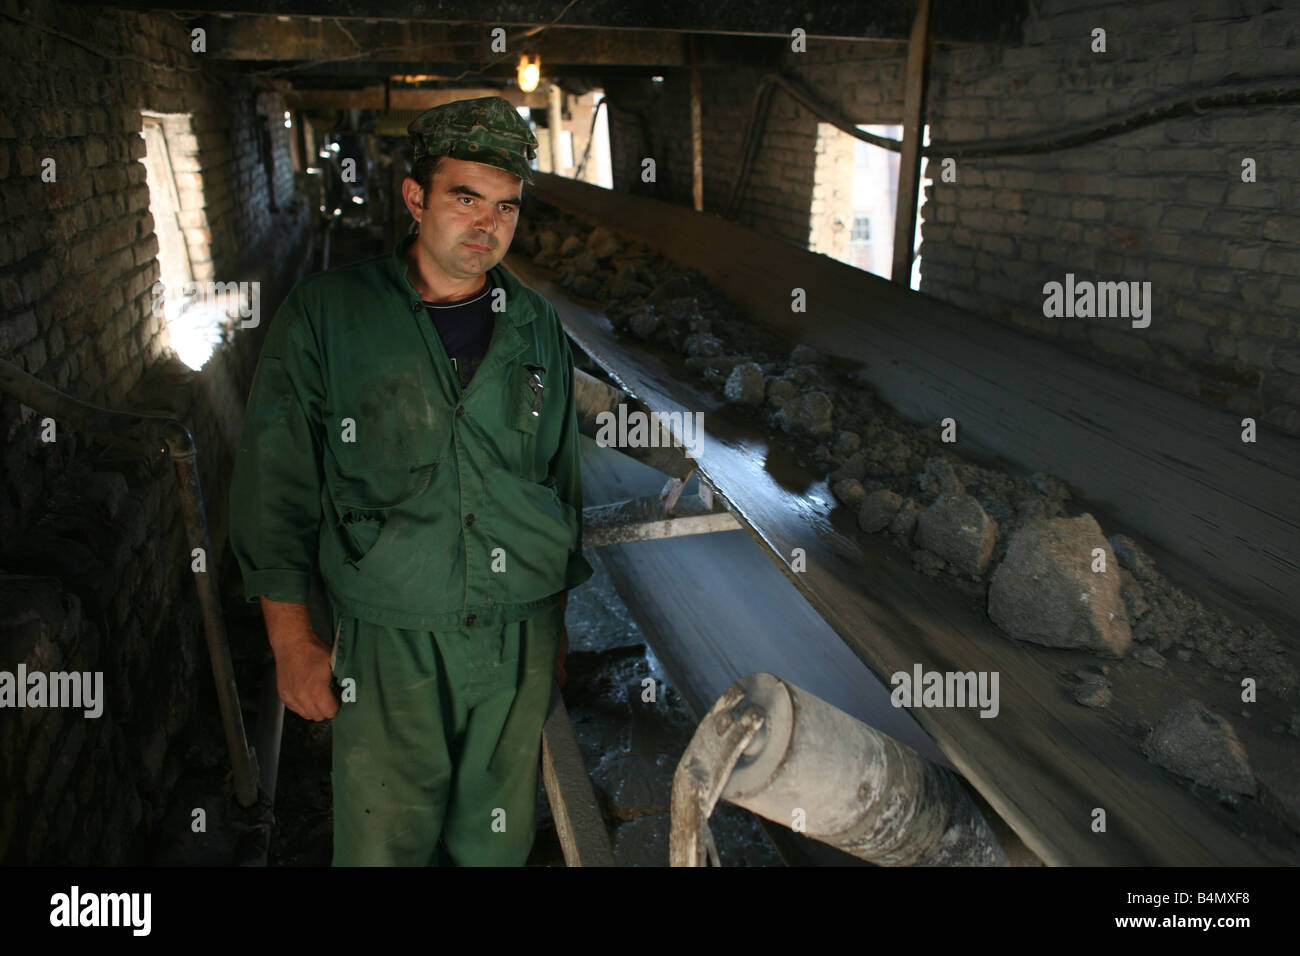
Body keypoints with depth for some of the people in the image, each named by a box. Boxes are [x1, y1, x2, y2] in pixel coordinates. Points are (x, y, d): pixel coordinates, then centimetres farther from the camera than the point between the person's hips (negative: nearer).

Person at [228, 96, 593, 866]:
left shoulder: (536, 326, 4)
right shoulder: (327, 314, -5)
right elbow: (275, 487, -2)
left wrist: (558, 621, 13)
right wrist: (293, 640, -3)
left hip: (522, 636, 3)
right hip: (391, 640, -2)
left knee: (497, 842, 16)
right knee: (385, 843, 11)